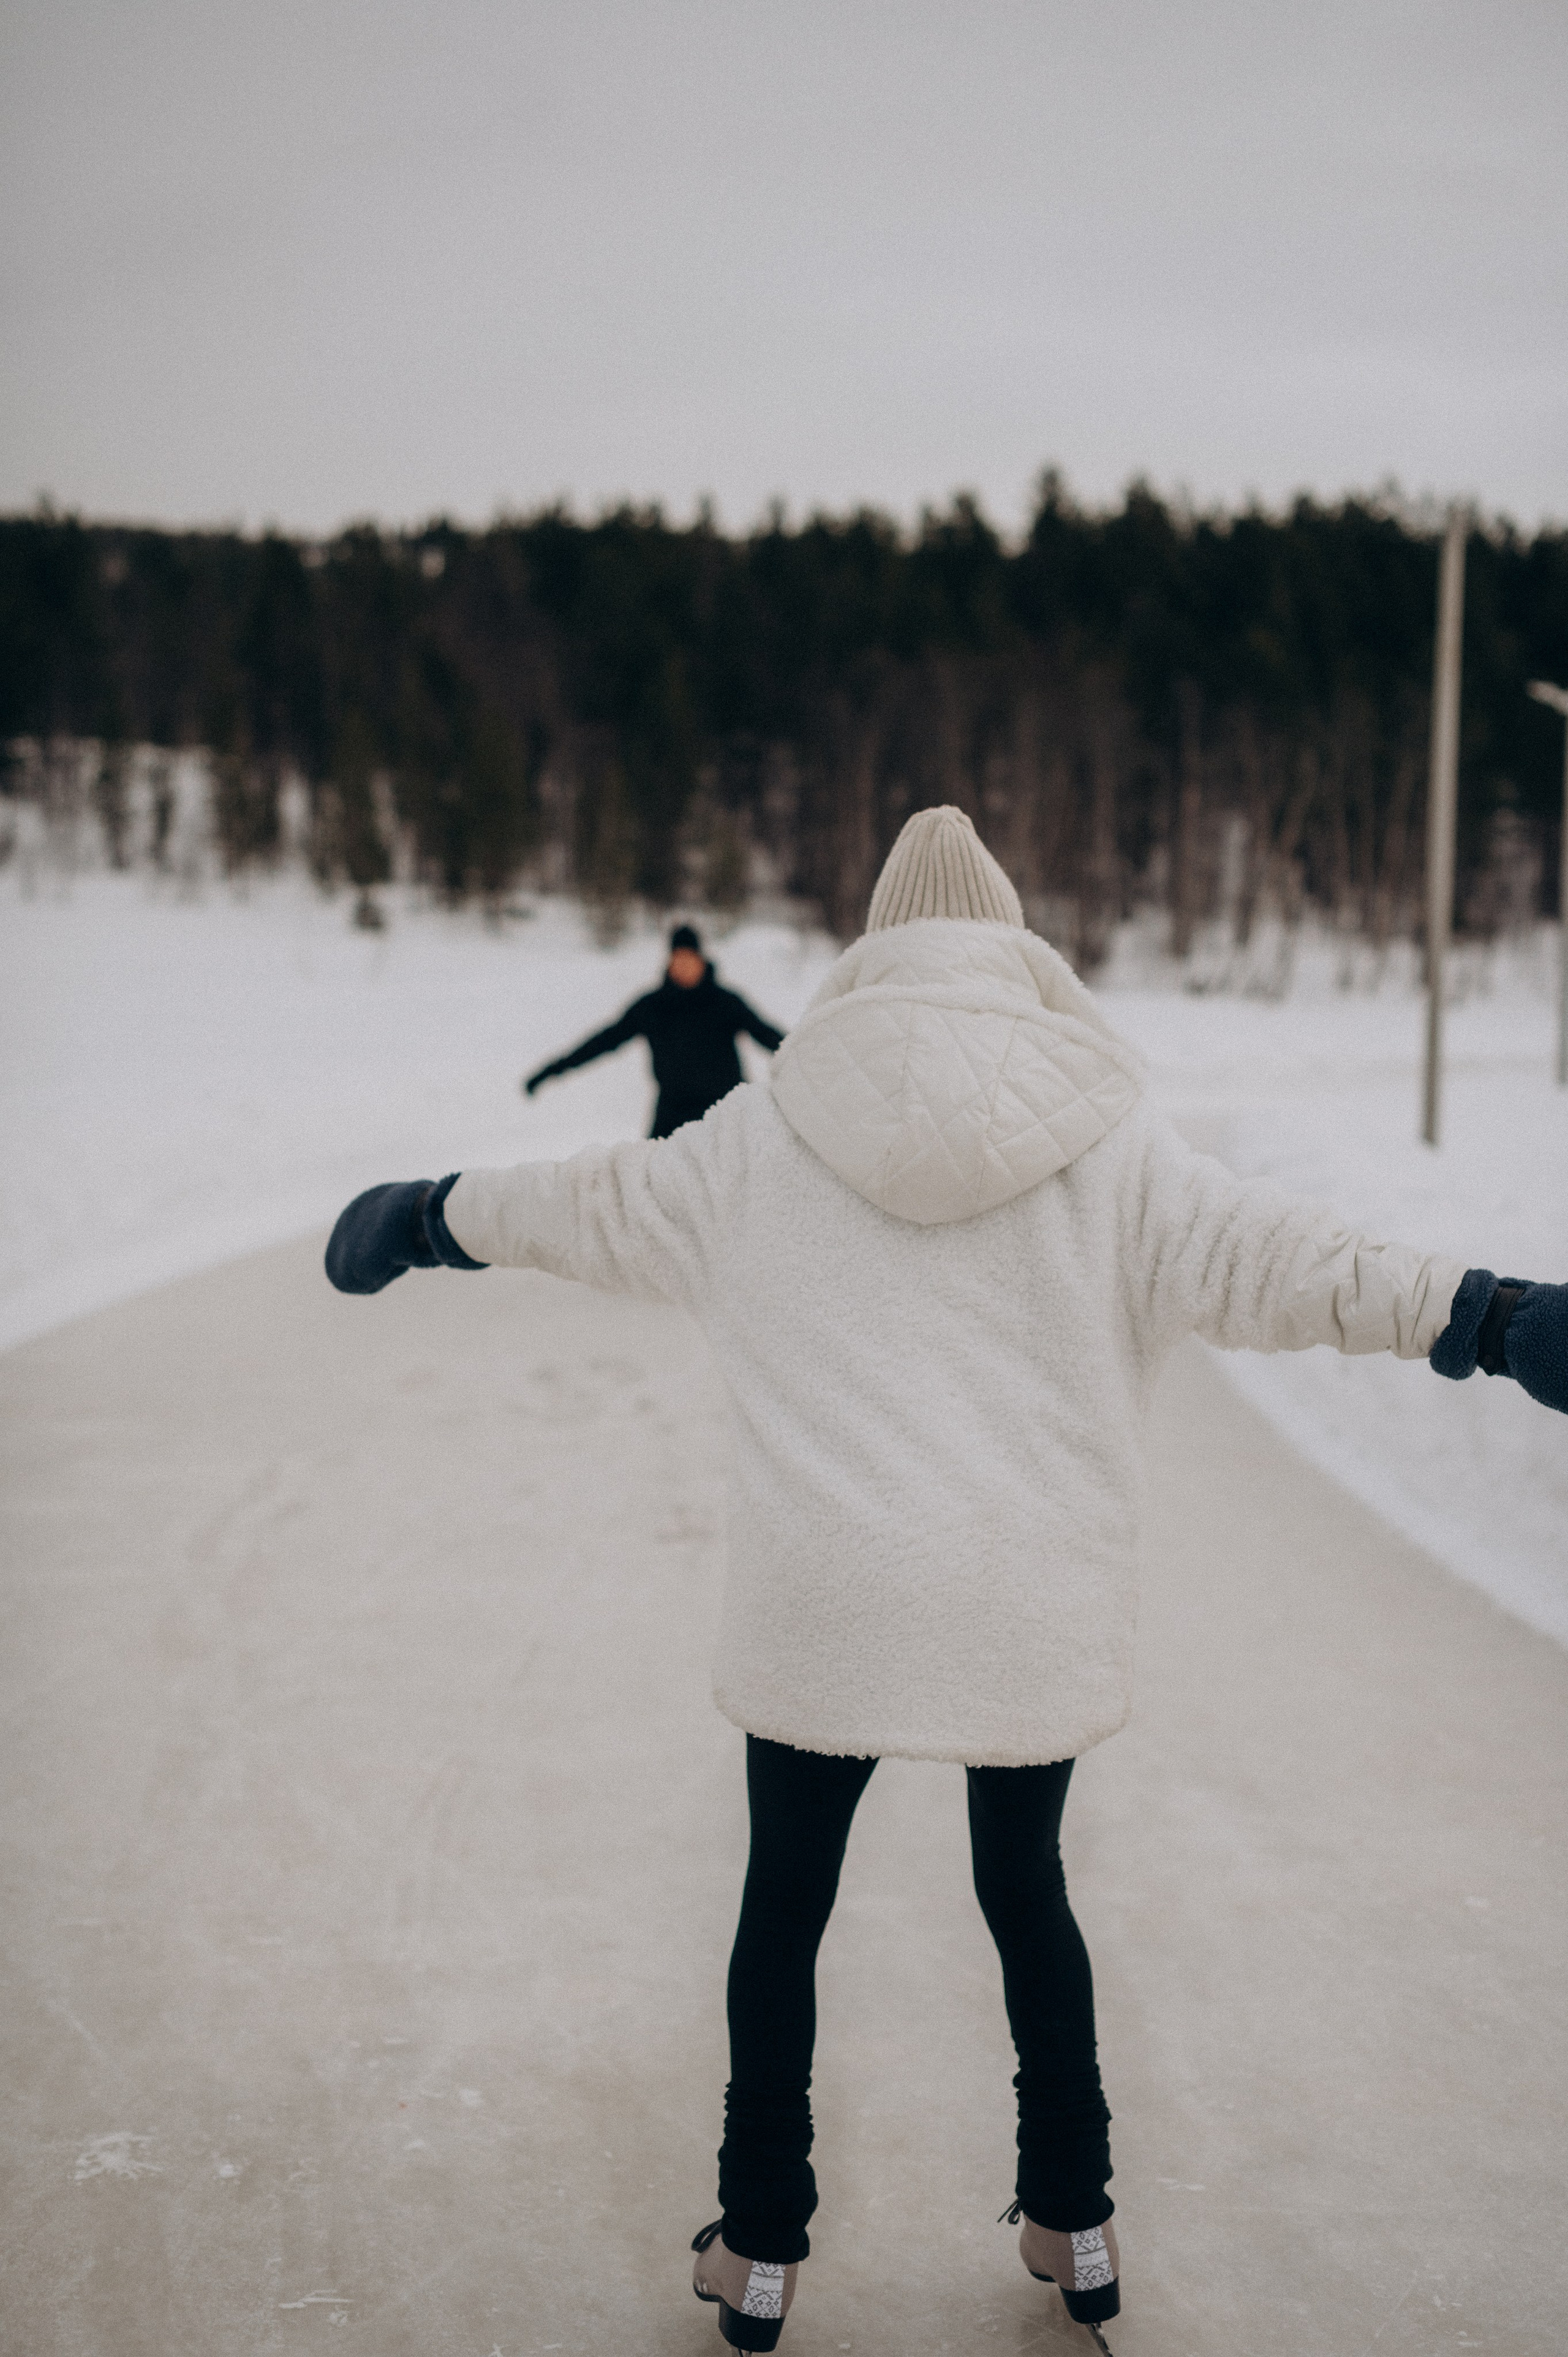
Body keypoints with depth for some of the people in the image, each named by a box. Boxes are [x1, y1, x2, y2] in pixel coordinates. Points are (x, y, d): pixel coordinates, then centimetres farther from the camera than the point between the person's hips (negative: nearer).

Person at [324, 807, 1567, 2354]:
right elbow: (1268, 1260, -9)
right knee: (1026, 1892, 21)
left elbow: (594, 1203, 11)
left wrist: (431, 1214, 28)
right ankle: (1074, 2228, 31)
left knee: (784, 1906, 16)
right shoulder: (1101, 1136, -4)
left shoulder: (765, 1136, 0)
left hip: (820, 1604, 0)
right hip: (1037, 1611, 1)